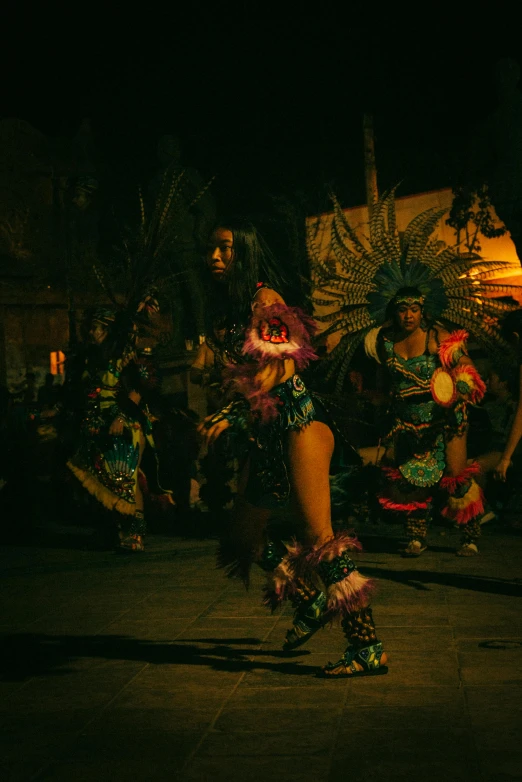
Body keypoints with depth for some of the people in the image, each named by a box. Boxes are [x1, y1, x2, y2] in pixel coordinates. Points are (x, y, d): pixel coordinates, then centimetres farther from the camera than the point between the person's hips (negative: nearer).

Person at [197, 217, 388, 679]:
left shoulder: (265, 299, -6)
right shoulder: (236, 310, 19)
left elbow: (281, 367, -17)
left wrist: (233, 415, -25)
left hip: (298, 421, -9)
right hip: (267, 433, 9)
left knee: (319, 535, -16)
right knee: (245, 534, 12)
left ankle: (369, 649, -16)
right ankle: (310, 600, 30)